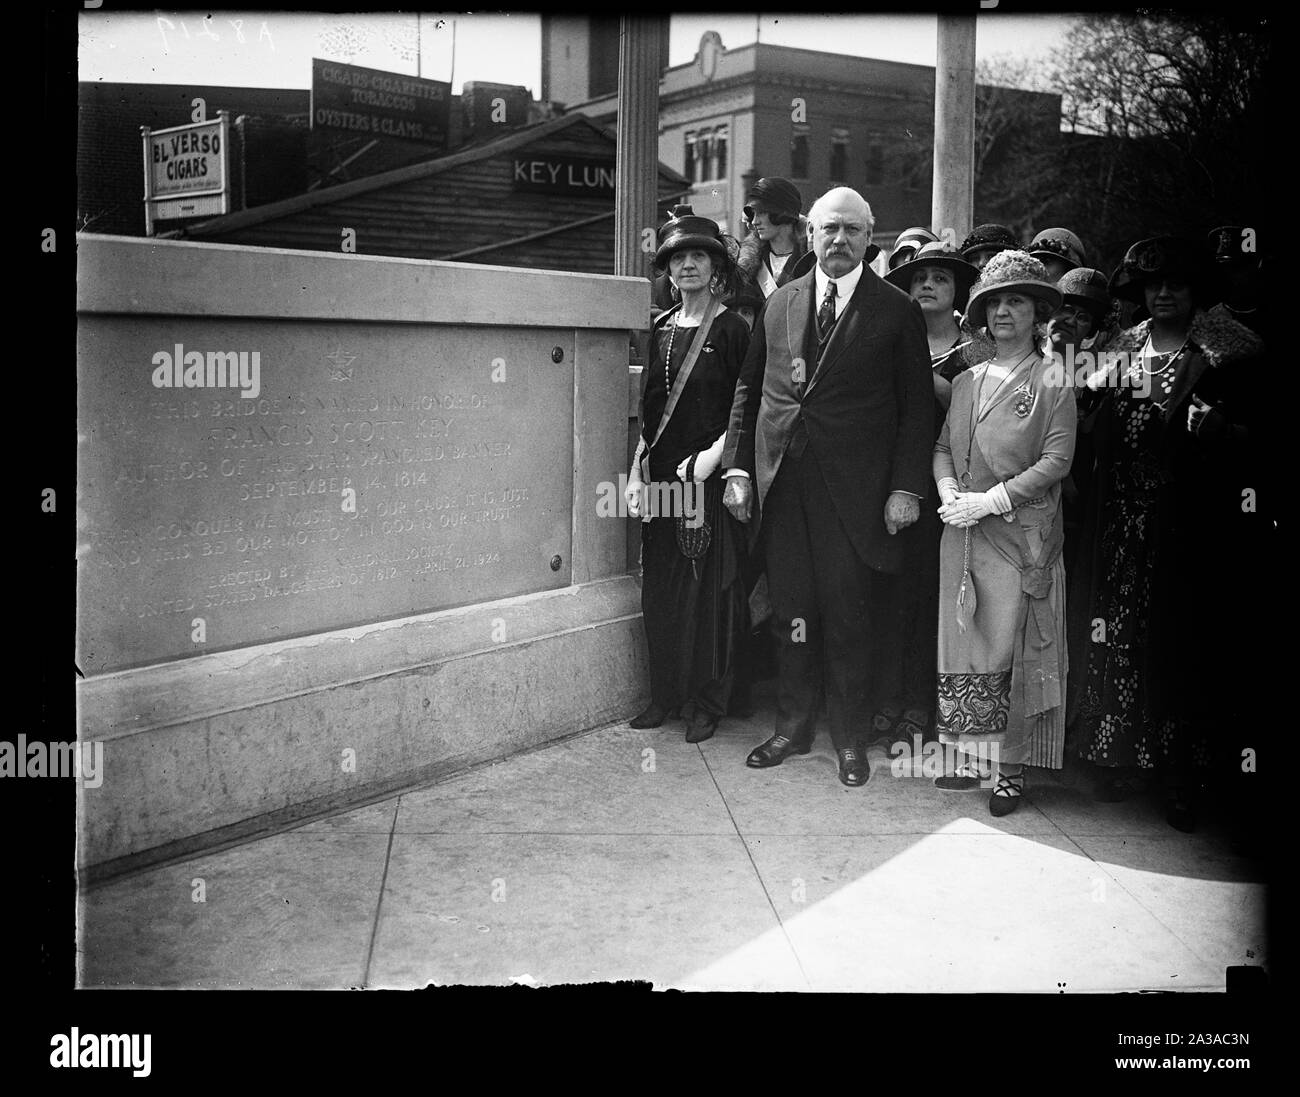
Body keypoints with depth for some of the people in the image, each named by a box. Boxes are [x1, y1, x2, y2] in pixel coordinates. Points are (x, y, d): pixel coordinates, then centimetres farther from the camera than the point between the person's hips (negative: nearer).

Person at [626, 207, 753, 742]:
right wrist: (636, 472, 5)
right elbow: (648, 410, 13)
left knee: (711, 591, 1)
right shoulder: (661, 328, 11)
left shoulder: (732, 330, -4)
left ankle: (708, 703, 13)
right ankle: (665, 694, 22)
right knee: (661, 589, 9)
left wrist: (712, 456, -18)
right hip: (662, 477, 5)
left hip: (711, 477, -5)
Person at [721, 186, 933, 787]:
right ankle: (793, 728, 25)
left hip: (854, 491, -3)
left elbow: (917, 406, -1)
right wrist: (738, 467, 6)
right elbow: (748, 389, 15)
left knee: (847, 620, 3)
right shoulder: (779, 303, 11)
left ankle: (848, 739, 18)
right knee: (790, 616, 10)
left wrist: (906, 488, -8)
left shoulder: (896, 311, 1)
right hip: (781, 485, 3)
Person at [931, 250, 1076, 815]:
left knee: (1013, 653, -3)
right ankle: (971, 756, 16)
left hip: (1021, 535, -5)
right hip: (961, 534, 5)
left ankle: (1012, 768, 6)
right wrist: (949, 492, -6)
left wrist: (991, 501, -15)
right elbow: (942, 447, 15)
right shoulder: (965, 381, 15)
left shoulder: (1053, 382, -1)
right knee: (962, 651, 6)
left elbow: (1057, 460, -9)